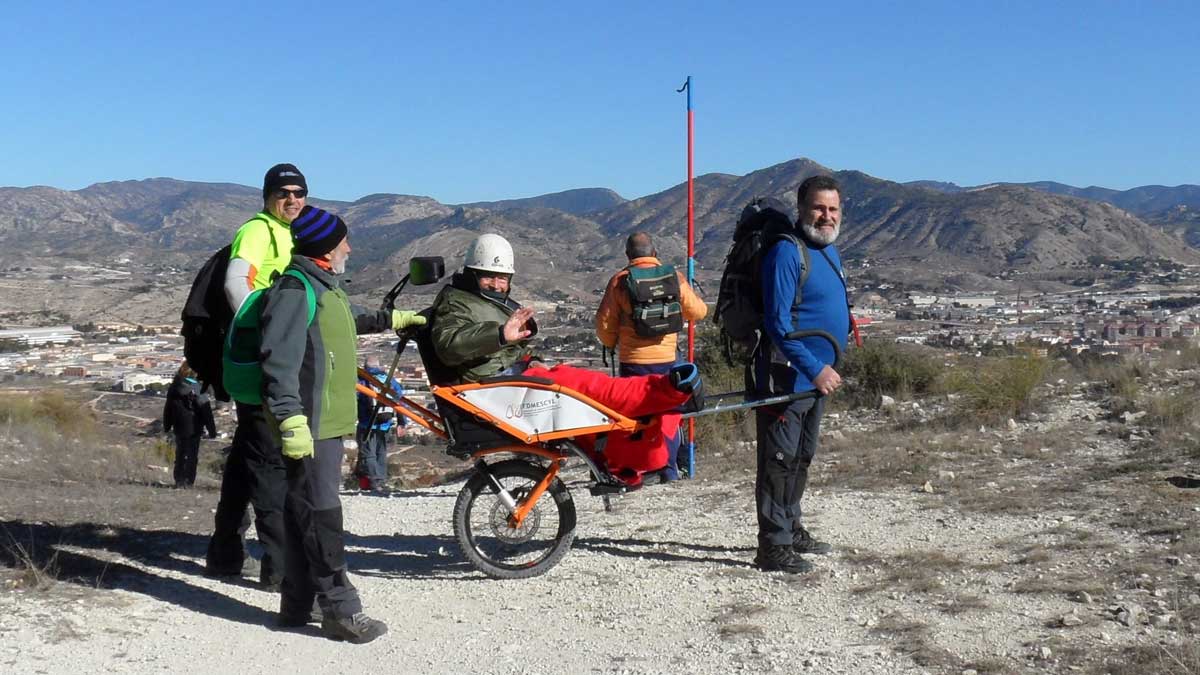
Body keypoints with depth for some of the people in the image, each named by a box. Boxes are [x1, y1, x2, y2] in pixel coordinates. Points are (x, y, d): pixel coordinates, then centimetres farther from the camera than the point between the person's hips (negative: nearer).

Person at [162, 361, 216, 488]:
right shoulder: (196, 388, -14)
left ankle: (179, 481, 17)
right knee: (192, 456, 2)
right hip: (193, 429, -5)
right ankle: (188, 481, -2)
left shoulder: (173, 387, 2)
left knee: (180, 455, 16)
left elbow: (167, 409, 12)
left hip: (179, 429, 5)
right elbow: (206, 411, -13)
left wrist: (166, 426, 22)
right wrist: (212, 430, -8)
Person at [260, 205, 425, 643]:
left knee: (304, 512, 14)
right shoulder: (295, 289, -15)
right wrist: (291, 420, -28)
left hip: (327, 421, 10)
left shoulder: (326, 287, 18)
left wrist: (394, 319, 52)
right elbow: (279, 360, -23)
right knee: (320, 513, -8)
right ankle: (340, 610, -4)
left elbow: (353, 318, 42)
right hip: (308, 424, -10)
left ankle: (297, 606, 22)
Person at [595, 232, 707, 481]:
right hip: (667, 359, 2)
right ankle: (669, 468, 15)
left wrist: (611, 344, 18)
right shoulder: (674, 276, -1)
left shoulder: (620, 281, -6)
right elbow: (697, 311, 6)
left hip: (633, 361, -2)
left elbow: (604, 323, -3)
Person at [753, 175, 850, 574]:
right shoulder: (786, 251, -16)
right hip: (787, 376, -10)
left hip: (817, 377, 10)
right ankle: (773, 546, -1)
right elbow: (778, 323, -22)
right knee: (780, 461, -6)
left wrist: (825, 368, 18)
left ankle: (792, 531, 30)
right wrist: (815, 369, -24)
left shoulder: (828, 250, 14)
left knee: (801, 459, 18)